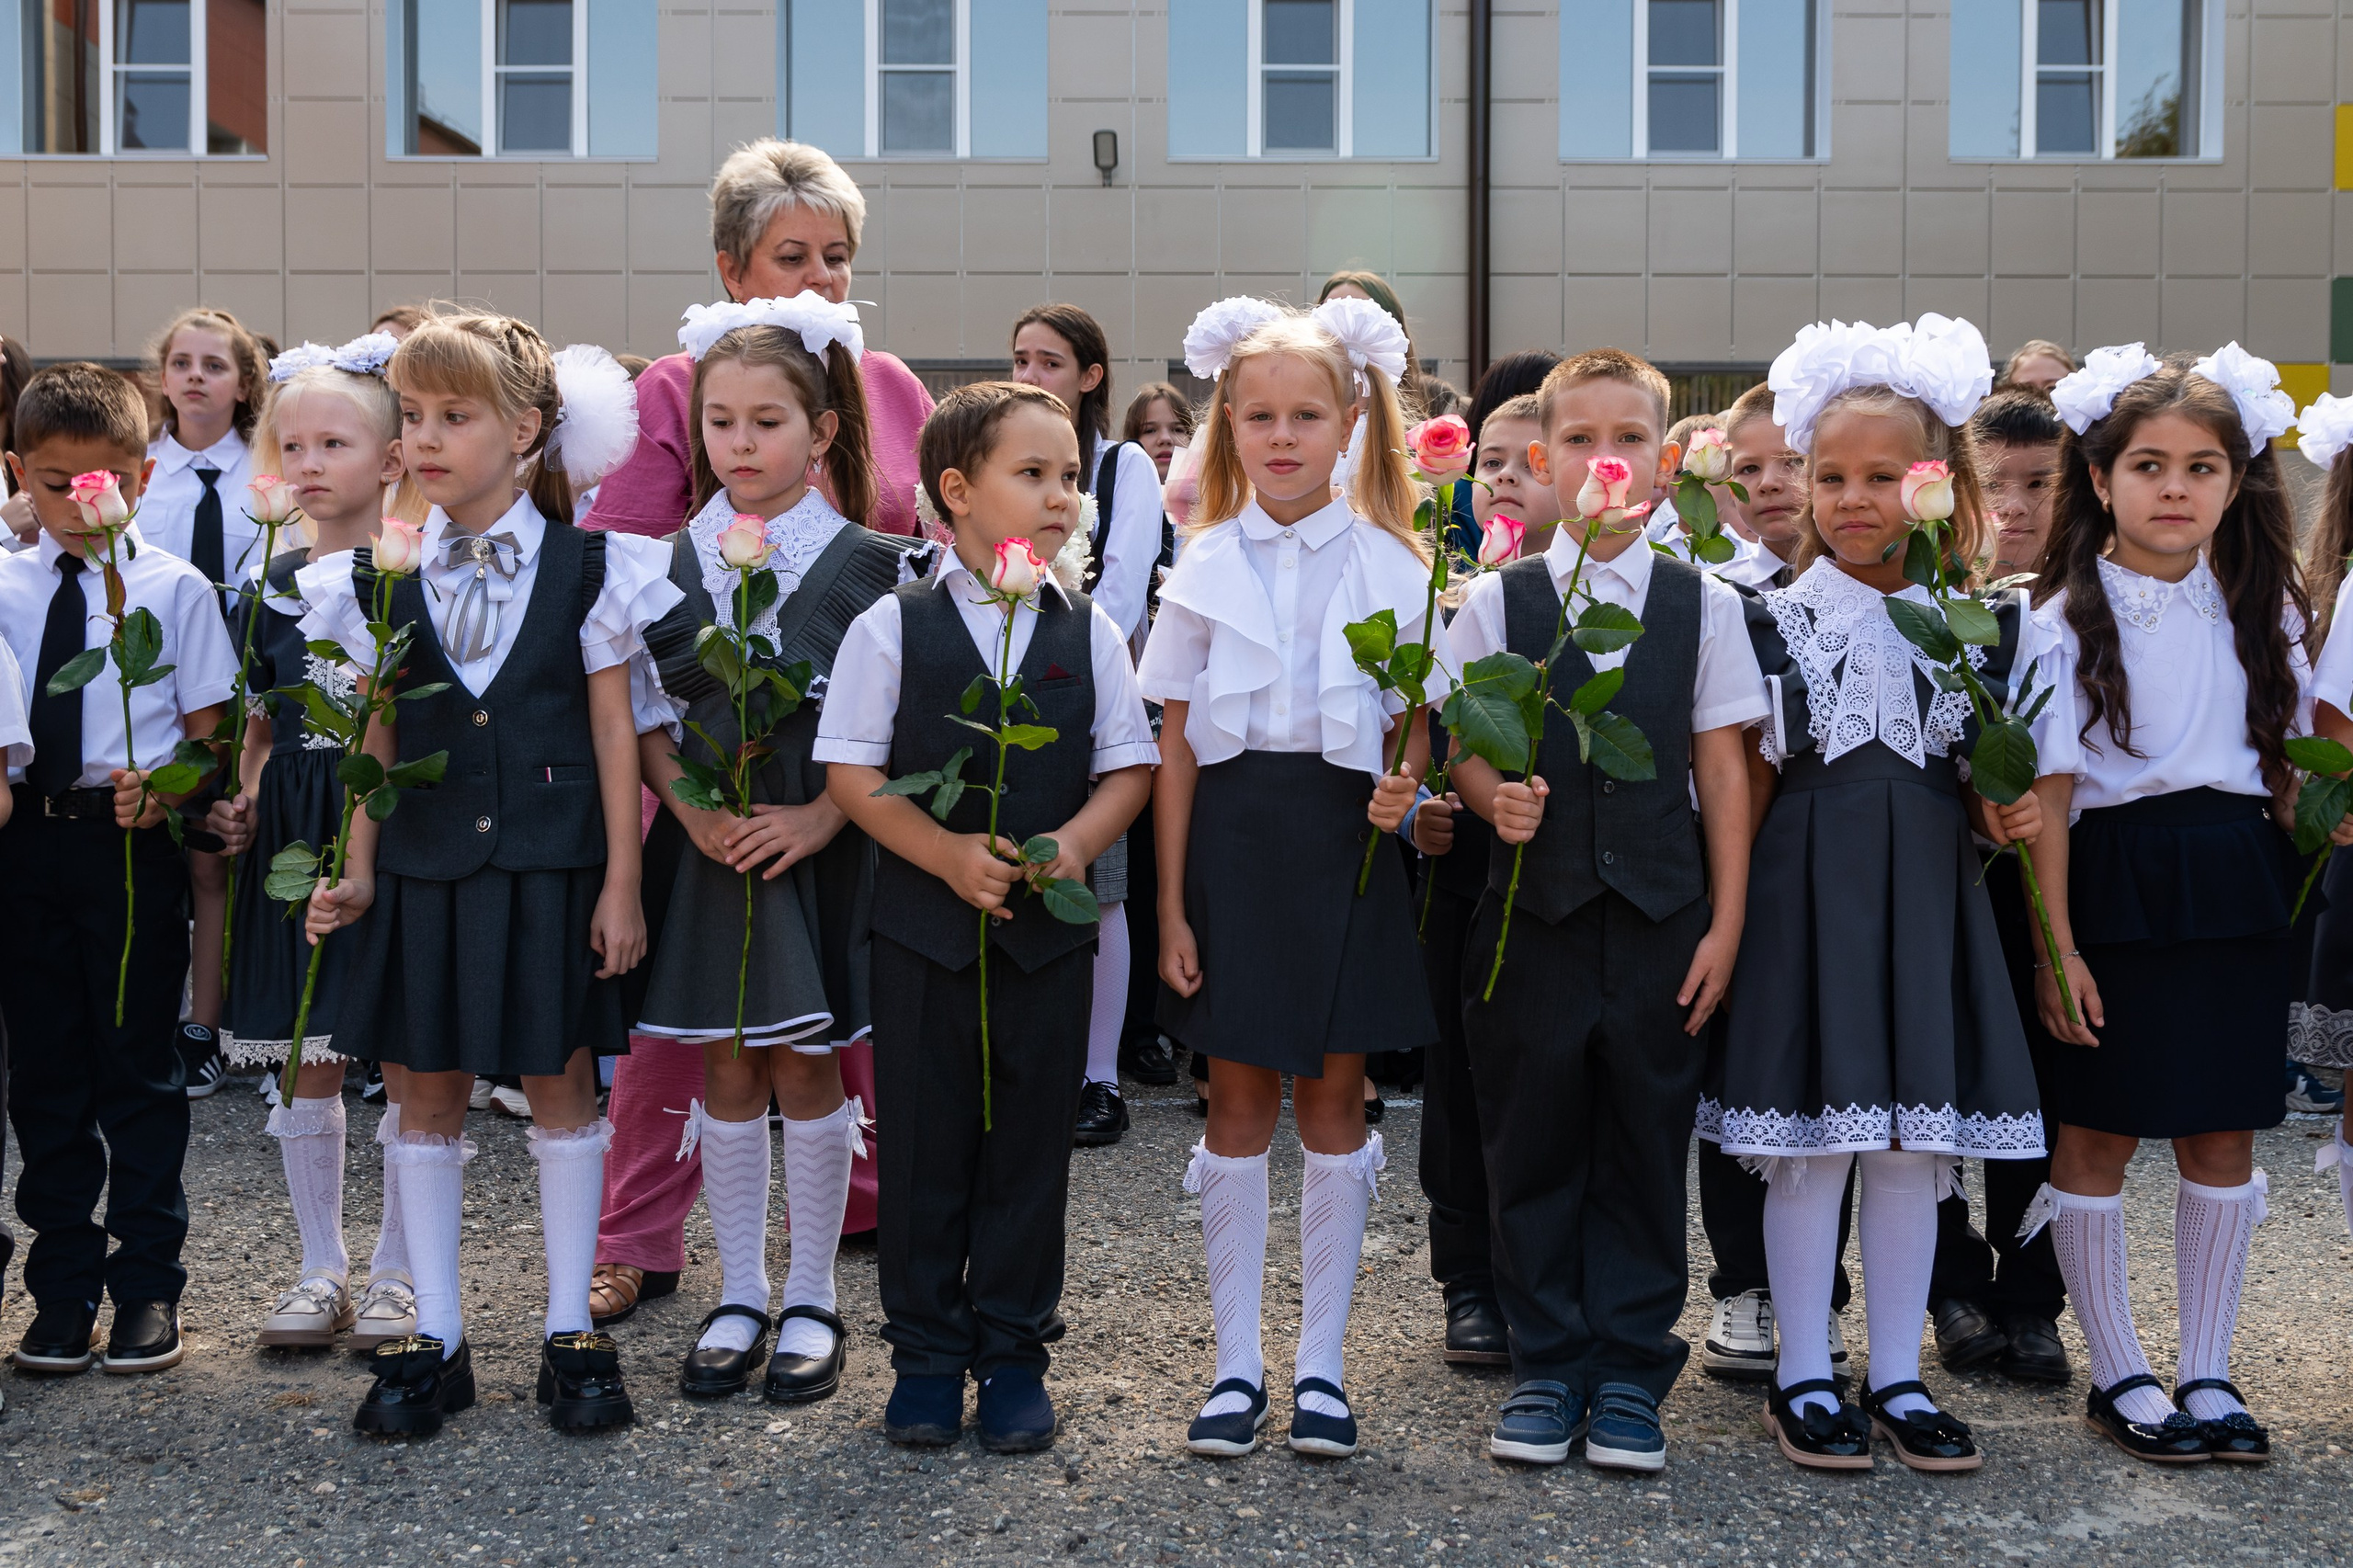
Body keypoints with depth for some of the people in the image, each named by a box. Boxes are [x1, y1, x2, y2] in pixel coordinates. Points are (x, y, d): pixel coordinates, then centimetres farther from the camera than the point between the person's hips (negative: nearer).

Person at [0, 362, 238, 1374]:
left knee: (138, 1065, 5)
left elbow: (208, 728, -2)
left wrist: (164, 787, -20)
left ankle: (148, 1286, 16)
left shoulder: (174, 587, -1)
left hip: (133, 842, -3)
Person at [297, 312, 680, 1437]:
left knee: (560, 1089, 6)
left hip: (550, 868, -2)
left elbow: (614, 730, -2)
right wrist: (359, 871, 1)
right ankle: (434, 1335, 20)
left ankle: (571, 1329, 19)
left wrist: (620, 883, -5)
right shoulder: (377, 582, 3)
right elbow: (374, 738, 6)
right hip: (425, 868, 2)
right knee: (428, 1093, 8)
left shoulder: (586, 570, -3)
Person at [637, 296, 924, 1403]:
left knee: (806, 1064, 3)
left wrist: (819, 815, -16)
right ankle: (739, 1295, 21)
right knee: (725, 1067, 8)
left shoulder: (869, 565, -4)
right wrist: (691, 806, -11)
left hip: (819, 846, -2)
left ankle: (811, 1300, 18)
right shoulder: (668, 564, 4)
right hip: (704, 846, 2)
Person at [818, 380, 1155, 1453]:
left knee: (1031, 1144, 8)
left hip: (1050, 927, 2)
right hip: (922, 923, -1)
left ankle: (1015, 1352, 21)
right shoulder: (893, 627, -2)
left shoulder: (1089, 633, 4)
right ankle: (927, 1352, 21)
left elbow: (1129, 765, 5)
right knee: (924, 1146, 7)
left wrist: (1076, 842, -13)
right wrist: (946, 852, -16)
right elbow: (851, 770, -5)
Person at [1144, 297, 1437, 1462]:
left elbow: (1419, 728, 6)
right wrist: (1170, 904, -1)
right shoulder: (1205, 567, 3)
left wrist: (1403, 789, -17)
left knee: (1332, 1101, 6)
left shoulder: (1391, 565, 3)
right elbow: (1175, 746, 3)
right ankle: (1236, 1364, 16)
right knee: (1239, 1102, 5)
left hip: (1344, 841, 0)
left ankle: (1321, 1364, 17)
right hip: (1232, 833, 0)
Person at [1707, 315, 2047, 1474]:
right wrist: (1733, 907, -10)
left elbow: (1983, 785, 13)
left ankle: (1898, 1378, 20)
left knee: (1914, 1144, 7)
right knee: (1812, 1140, 1)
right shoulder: (1774, 621, 0)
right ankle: (1802, 1379, 15)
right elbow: (1745, 787, 2)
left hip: (1928, 894, 2)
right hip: (1809, 889, -2)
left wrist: (2007, 816, -5)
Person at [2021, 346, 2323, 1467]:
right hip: (2117, 882, -4)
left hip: (2239, 889, 4)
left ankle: (2208, 1373, 20)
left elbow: (2285, 761, 16)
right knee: (2096, 1132, 2)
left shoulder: (2260, 607, 8)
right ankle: (2118, 1375, 15)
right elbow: (2046, 794, -9)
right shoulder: (2068, 618, -6)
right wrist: (2056, 945, -12)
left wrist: (2312, 828, 0)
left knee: (2223, 1134, 8)